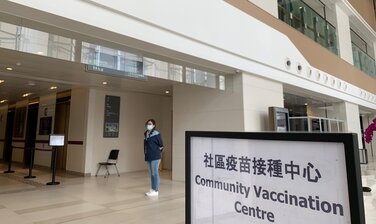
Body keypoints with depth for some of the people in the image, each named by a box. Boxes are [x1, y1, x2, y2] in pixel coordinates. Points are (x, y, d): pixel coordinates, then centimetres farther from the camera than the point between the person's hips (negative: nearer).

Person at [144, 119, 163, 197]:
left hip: (155, 157, -7)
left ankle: (156, 190, 5)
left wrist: (157, 152, -1)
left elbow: (161, 145, -7)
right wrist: (145, 153, 10)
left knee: (155, 173, -3)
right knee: (152, 173, 14)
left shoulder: (156, 134, -10)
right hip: (148, 157, 7)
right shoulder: (145, 134, 10)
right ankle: (152, 189, 24)